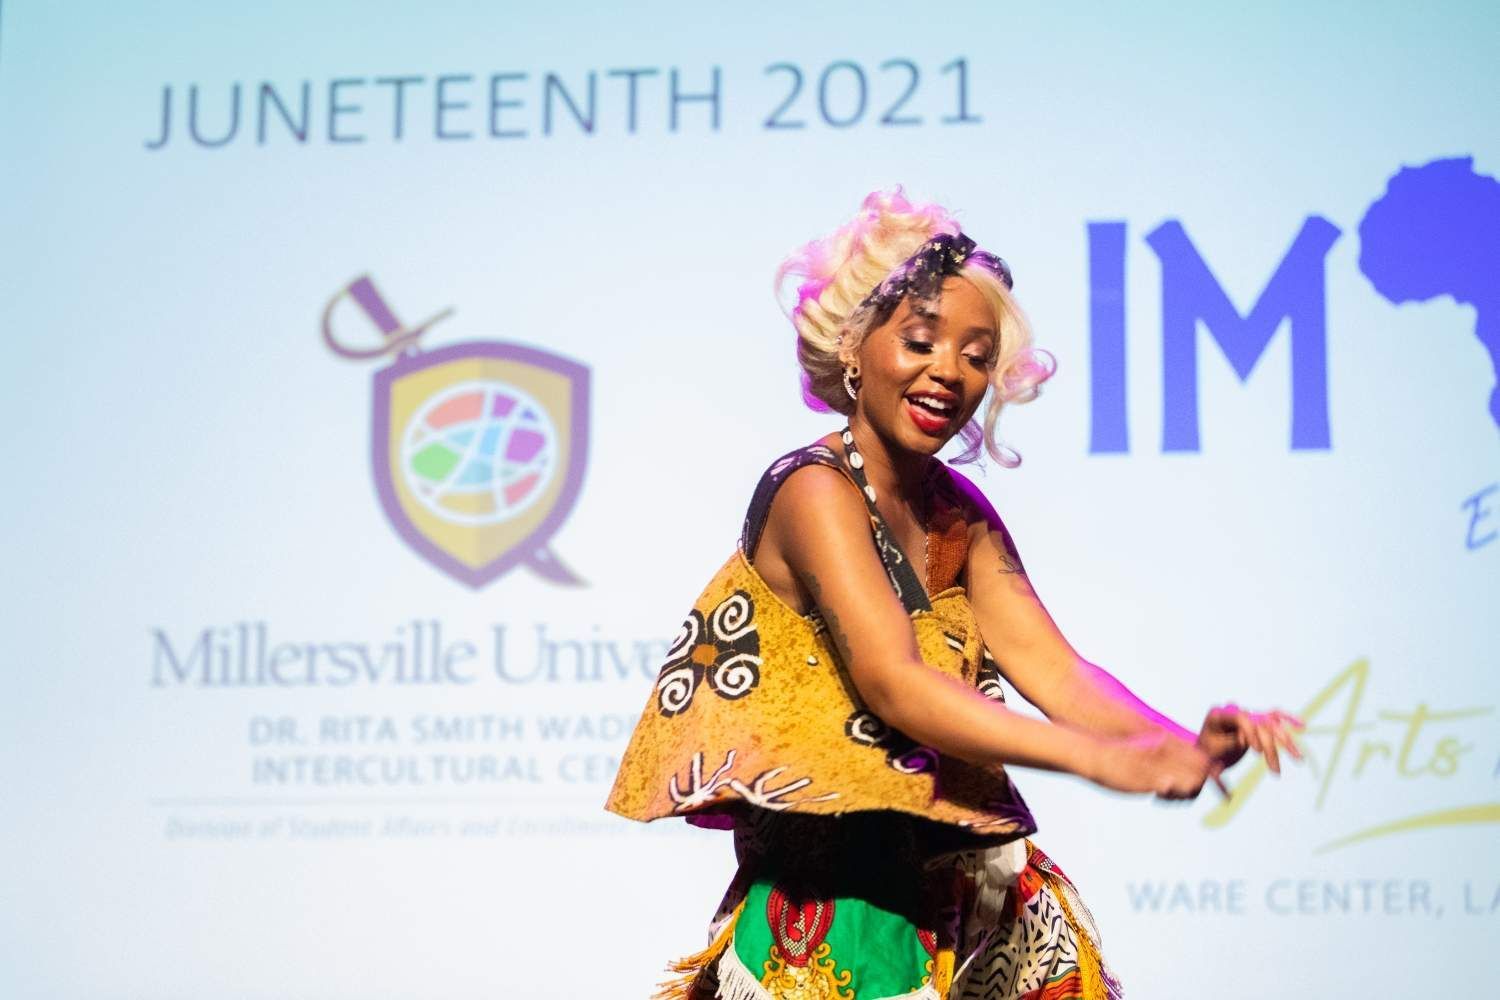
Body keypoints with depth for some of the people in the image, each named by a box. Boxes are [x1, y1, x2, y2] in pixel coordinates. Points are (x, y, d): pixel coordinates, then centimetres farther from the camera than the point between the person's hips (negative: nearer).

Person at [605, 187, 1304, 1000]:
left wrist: (1183, 743, -18)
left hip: (954, 898, 7)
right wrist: (1104, 759, -32)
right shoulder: (814, 489, -12)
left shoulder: (958, 511, 11)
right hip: (837, 904, -7)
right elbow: (893, 684, -24)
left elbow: (1050, 666, 1)